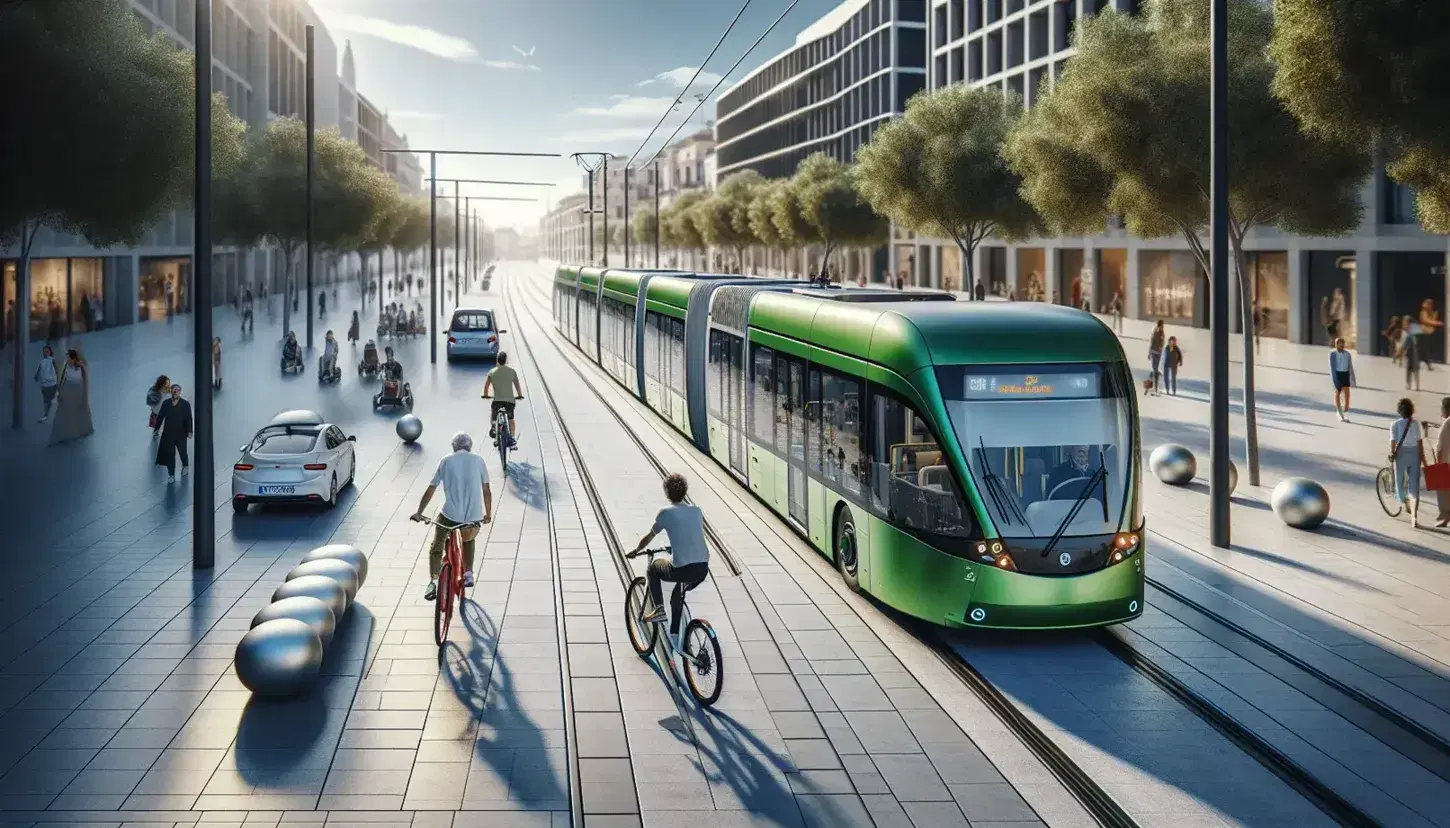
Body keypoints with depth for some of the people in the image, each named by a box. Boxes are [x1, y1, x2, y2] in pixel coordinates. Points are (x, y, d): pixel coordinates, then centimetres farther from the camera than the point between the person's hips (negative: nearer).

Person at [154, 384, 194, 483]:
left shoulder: (185, 404, -3)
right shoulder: (166, 403, 2)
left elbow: (189, 419, -5)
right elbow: (160, 417, 5)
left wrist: (189, 431, -13)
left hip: (181, 434, -1)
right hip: (168, 434, 1)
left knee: (182, 452, 12)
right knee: (169, 455, 1)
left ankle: (185, 465, 43)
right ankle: (171, 475, 9)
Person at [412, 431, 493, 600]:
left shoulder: (446, 461, 5)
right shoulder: (479, 460, 7)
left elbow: (430, 490, 5)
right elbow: (487, 490, 8)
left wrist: (419, 512, 13)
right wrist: (488, 514, 20)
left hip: (450, 515, -2)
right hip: (474, 517, 2)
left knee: (436, 548, 16)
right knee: (468, 539, 34)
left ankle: (433, 581, -4)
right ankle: (468, 574, 25)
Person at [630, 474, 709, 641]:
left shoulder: (666, 512, -1)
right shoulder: (696, 510, 13)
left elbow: (649, 537, 9)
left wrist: (636, 550, 28)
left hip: (681, 570, -5)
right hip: (703, 569, 5)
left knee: (653, 567, 25)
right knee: (678, 596, 30)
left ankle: (657, 608, 15)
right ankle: (675, 637, 31)